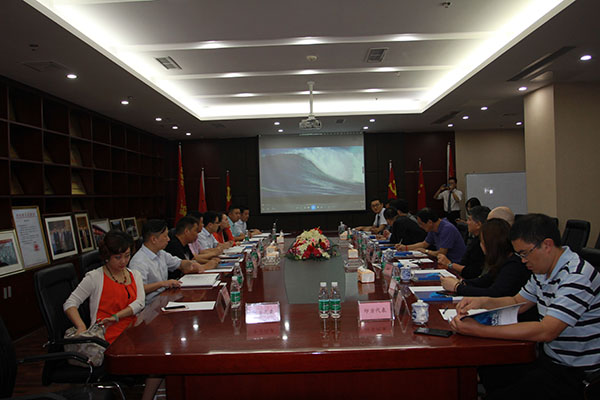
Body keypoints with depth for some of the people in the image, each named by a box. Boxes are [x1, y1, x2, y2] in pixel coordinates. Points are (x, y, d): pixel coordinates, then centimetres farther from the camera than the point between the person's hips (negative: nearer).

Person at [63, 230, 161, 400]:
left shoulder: (135, 275, 15)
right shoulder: (95, 277, 2)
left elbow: (139, 303, 2)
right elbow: (70, 304, -1)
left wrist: (116, 317, -14)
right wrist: (81, 326, -19)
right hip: (110, 338, -5)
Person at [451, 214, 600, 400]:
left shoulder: (577, 276, -24)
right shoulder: (543, 271, 4)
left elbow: (546, 331, -32)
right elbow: (517, 302, 16)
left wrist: (479, 330, -34)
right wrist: (482, 302, -5)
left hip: (575, 374, -8)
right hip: (548, 357, 8)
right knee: (487, 372, 6)